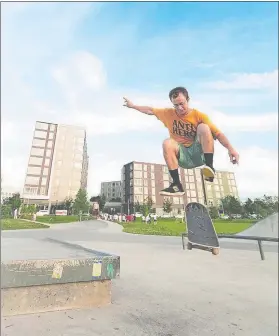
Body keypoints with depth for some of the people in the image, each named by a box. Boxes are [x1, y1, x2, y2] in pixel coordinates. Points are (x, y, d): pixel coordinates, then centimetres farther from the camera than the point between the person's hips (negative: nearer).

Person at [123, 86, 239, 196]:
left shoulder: (199, 115, -6)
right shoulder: (169, 113, 3)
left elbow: (218, 134, -12)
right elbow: (150, 110, 15)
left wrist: (230, 149, -26)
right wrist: (132, 106, 20)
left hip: (199, 153, -2)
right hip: (183, 156, 2)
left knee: (203, 127, -25)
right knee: (167, 143, -28)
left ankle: (209, 166, -24)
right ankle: (177, 185, -27)